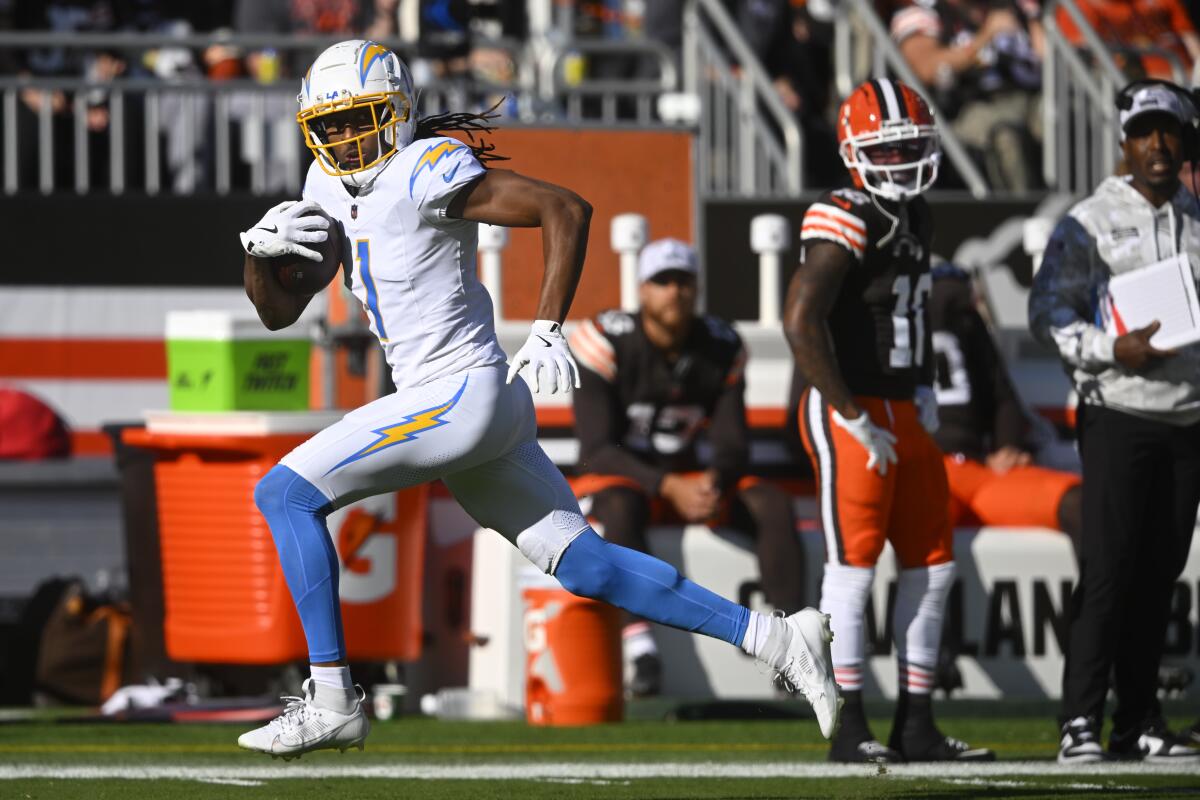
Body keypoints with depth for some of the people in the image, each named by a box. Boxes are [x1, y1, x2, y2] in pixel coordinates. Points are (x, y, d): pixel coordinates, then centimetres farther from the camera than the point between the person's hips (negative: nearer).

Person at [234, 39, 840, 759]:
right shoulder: (331, 186, 13)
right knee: (584, 565, 9)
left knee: (286, 494, -8)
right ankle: (773, 640, 11)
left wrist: (548, 331, -19)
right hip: (480, 406, 9)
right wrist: (260, 248, -2)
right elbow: (278, 312, 19)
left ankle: (332, 702, -9)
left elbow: (566, 209, -16)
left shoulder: (424, 172, -13)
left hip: (459, 396, -9)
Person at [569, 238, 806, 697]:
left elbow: (732, 445, 0)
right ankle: (638, 642, -48)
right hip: (617, 477, -5)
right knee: (621, 505, -40)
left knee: (773, 503, -19)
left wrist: (713, 481, -25)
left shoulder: (720, 348, 0)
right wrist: (668, 487, -31)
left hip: (687, 481, 5)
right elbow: (596, 450, -18)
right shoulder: (608, 344, -14)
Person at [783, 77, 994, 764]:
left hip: (904, 411, 9)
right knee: (854, 566, -5)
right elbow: (801, 322, -23)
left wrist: (924, 391, 13)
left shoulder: (916, 217, 13)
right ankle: (850, 728, 0)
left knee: (932, 565, 9)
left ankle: (916, 725, 14)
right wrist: (855, 418, -19)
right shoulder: (845, 222, -15)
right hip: (849, 416, -9)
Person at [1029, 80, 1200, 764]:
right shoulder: (1092, 221, -3)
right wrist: (1113, 349, -19)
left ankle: (1139, 719, 11)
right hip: (1119, 416, -5)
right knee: (1109, 568, -10)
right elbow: (1049, 310, -7)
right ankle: (1082, 721, -8)